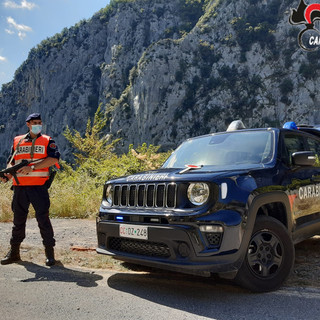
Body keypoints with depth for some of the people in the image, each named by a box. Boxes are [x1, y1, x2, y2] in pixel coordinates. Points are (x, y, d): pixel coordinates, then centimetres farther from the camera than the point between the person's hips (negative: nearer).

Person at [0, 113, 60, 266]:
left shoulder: (47, 141, 6)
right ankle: (14, 252, 25)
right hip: (19, 187, 4)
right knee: (18, 220, 12)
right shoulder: (17, 141, 16)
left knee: (43, 219, -4)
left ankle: (49, 253, 6)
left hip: (39, 186, -3)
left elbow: (53, 159, -10)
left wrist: (32, 167, -17)